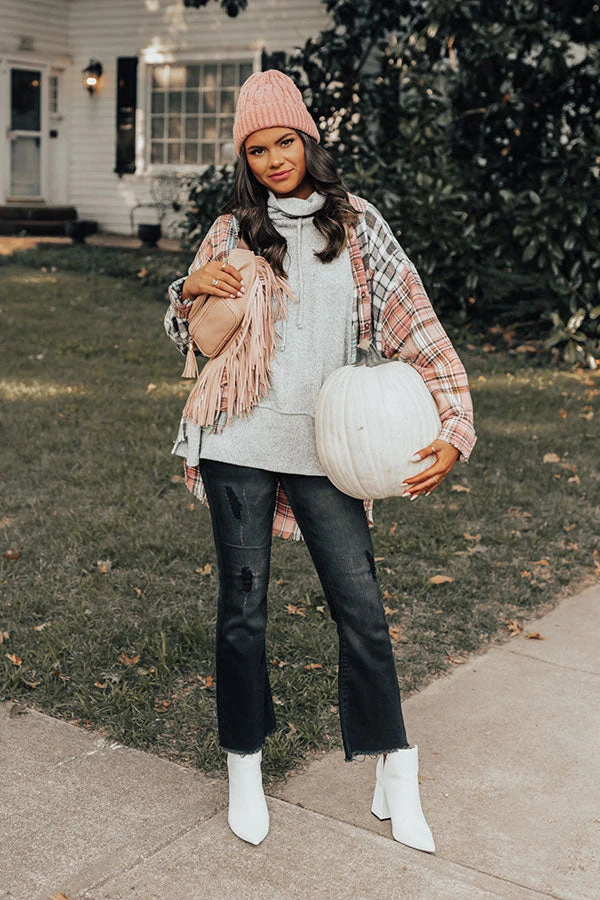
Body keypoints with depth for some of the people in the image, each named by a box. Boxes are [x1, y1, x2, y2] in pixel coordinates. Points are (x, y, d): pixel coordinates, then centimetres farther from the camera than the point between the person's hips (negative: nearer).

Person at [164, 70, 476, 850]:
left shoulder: (356, 224, 2)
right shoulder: (232, 233, 5)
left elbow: (415, 328, -3)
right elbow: (188, 337, 15)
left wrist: (453, 430, -15)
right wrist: (190, 290, -9)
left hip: (322, 444, 0)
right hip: (238, 443, 1)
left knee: (361, 604, 1)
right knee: (243, 607, 7)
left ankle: (395, 776, 16)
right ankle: (245, 768, 24)